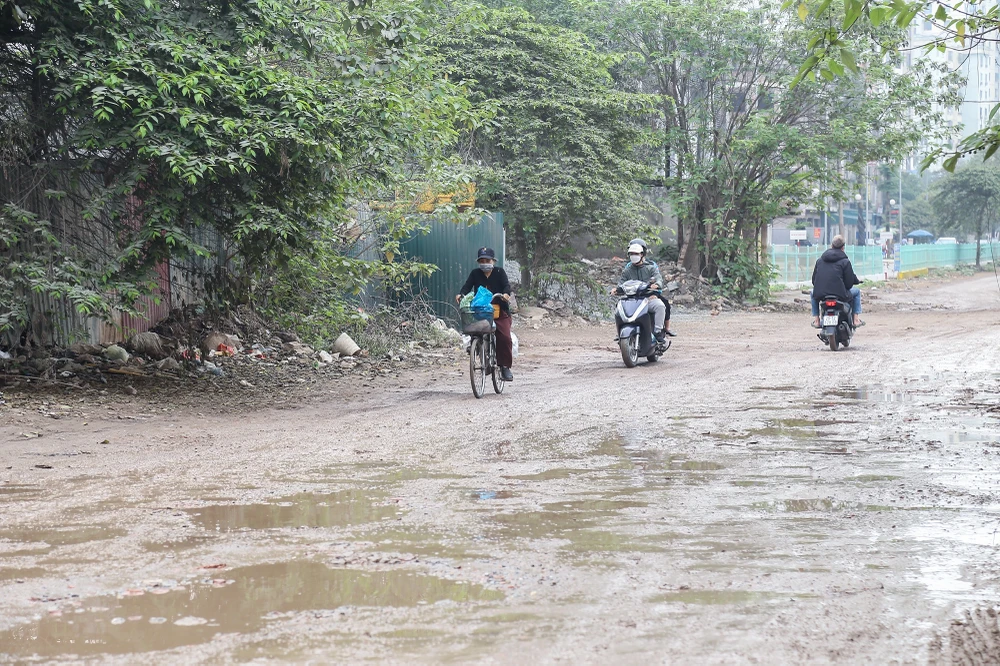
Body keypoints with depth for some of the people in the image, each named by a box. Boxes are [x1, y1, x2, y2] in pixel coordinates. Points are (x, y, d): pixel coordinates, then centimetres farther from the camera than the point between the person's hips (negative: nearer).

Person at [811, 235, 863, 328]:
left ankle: (816, 319, 25)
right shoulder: (845, 262, -1)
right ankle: (856, 319, 19)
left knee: (813, 293, 38)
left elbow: (814, 280, 12)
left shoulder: (819, 260, 11)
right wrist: (857, 281, 22)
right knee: (856, 291, 25)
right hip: (839, 295, -3)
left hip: (820, 295, 3)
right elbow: (849, 283, -3)